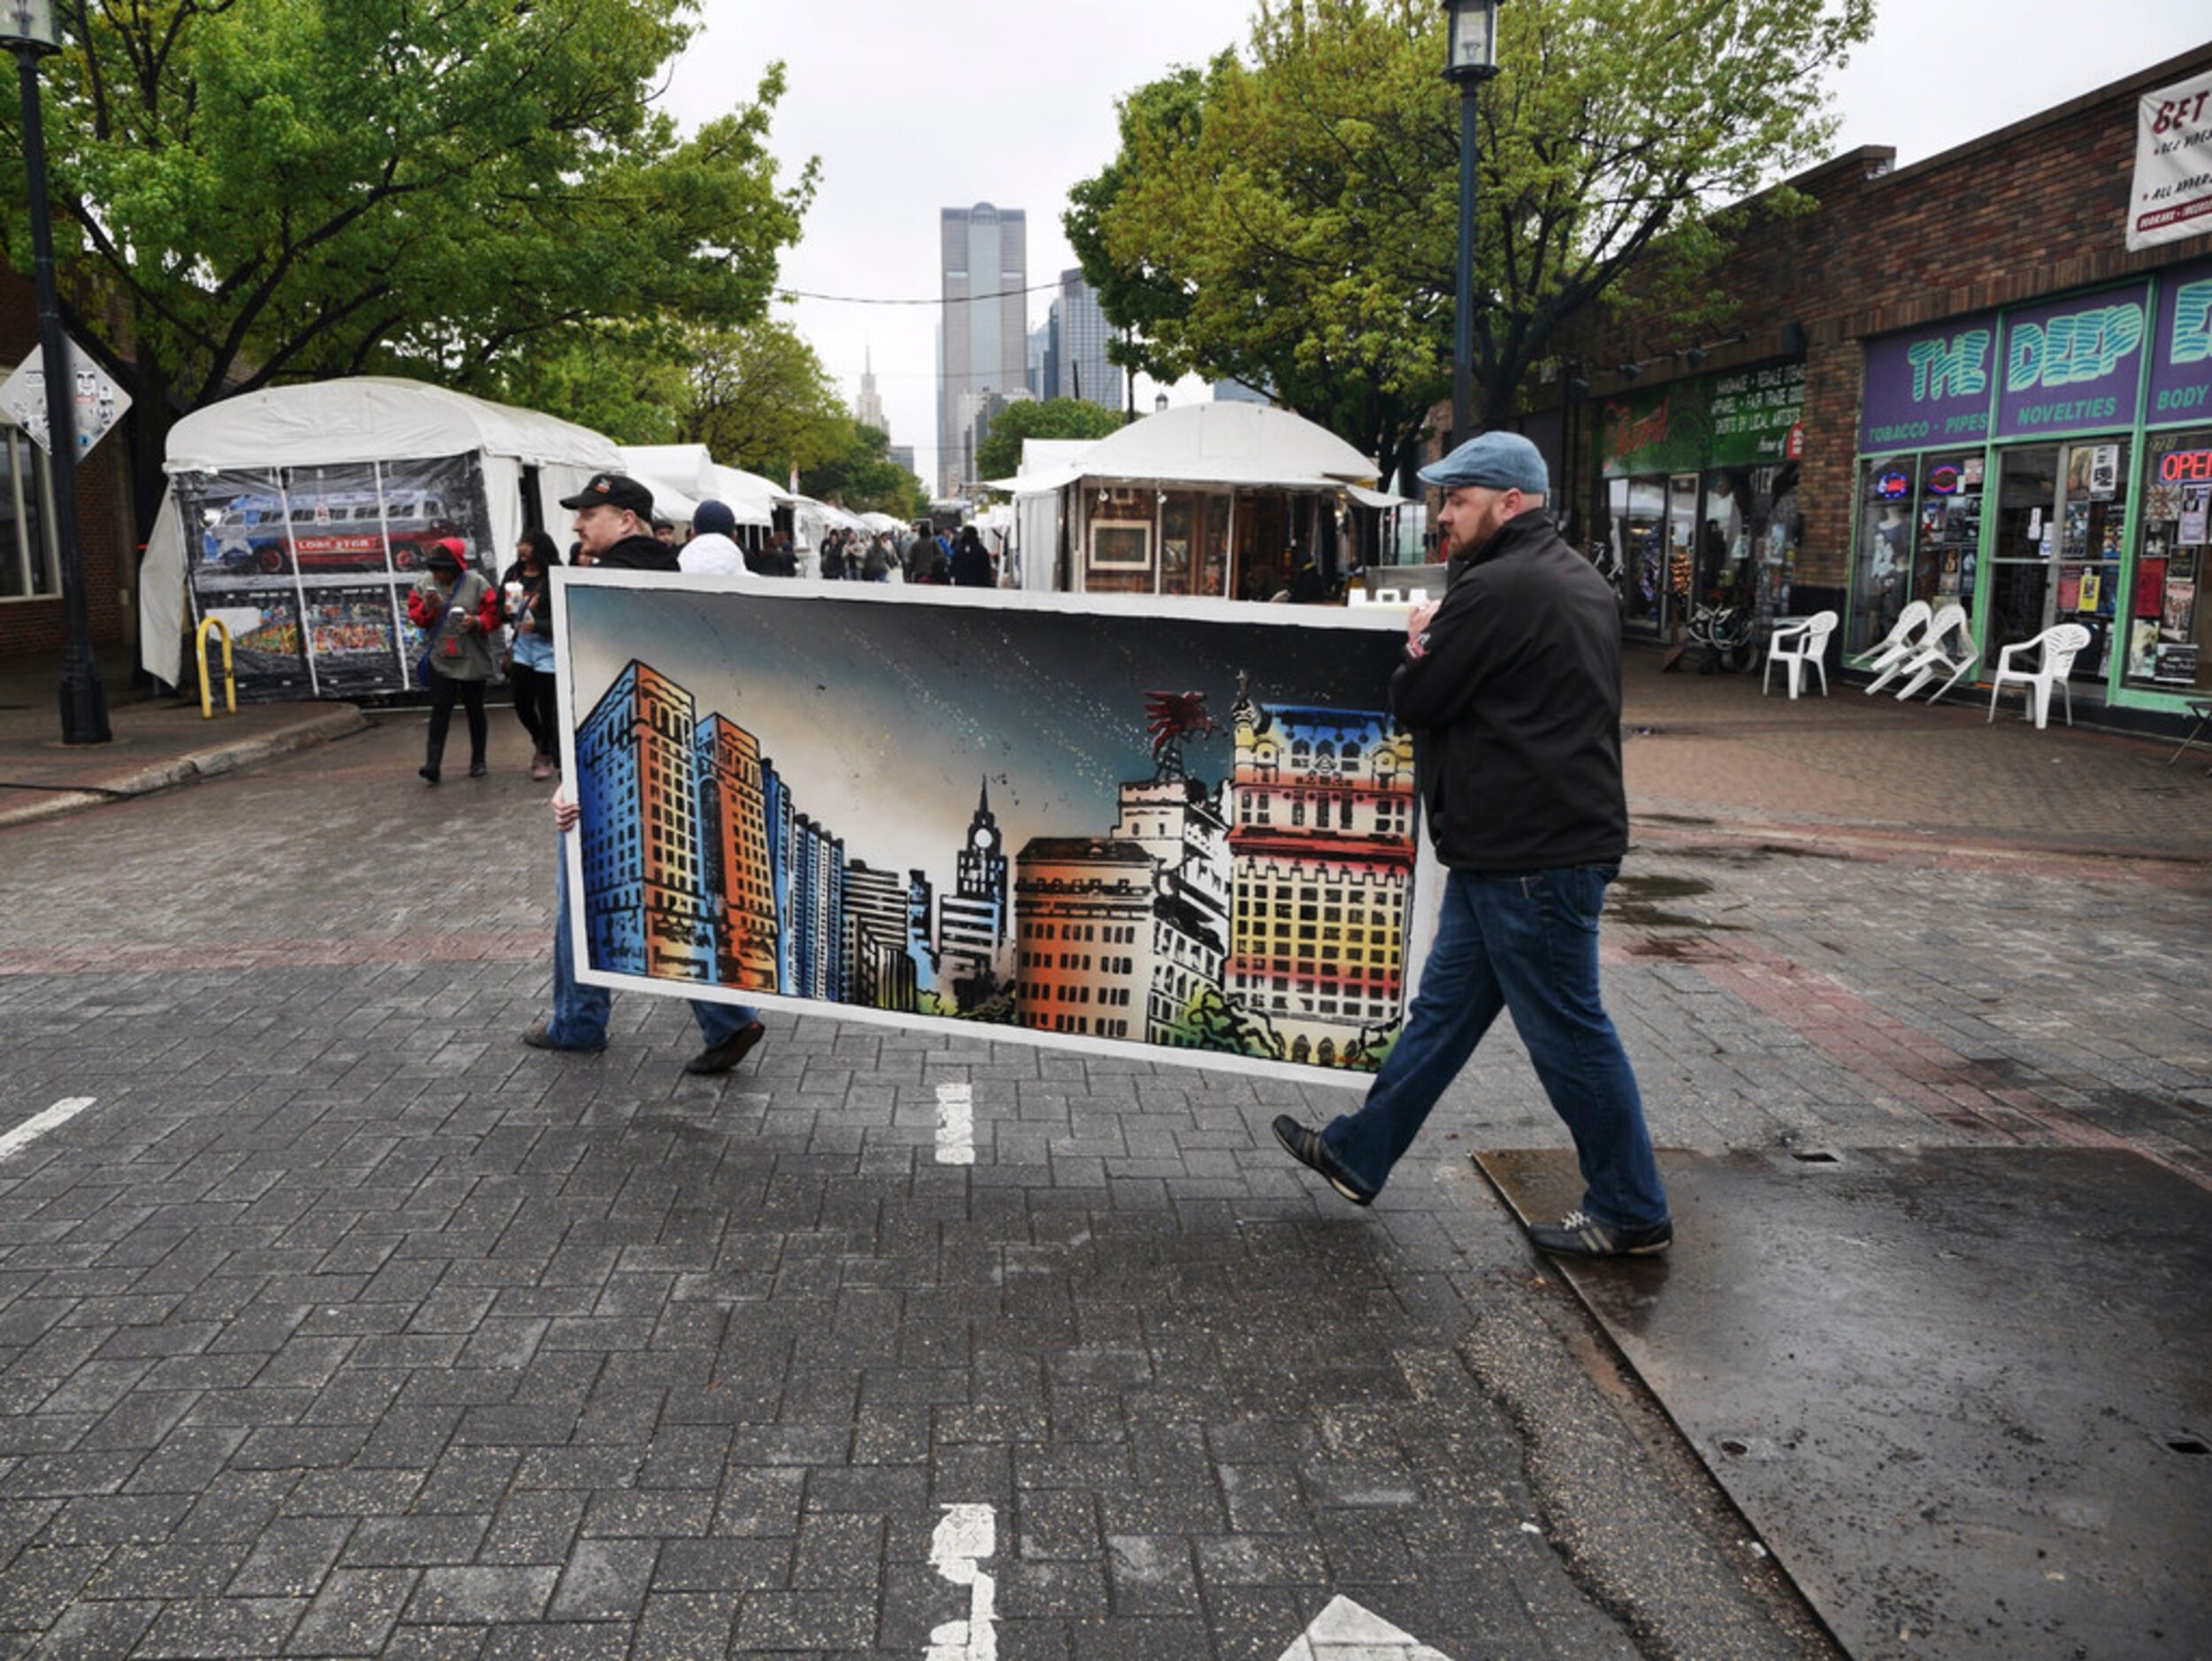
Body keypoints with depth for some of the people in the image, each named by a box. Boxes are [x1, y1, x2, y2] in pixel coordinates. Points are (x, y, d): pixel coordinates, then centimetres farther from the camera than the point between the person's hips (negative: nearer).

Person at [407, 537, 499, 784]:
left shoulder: (477, 583, -8)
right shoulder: (424, 583, 1)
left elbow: (494, 615, -8)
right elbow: (414, 616, 4)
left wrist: (477, 622, -26)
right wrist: (427, 608, -15)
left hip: (472, 660, -1)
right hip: (440, 660, 1)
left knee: (475, 710, 11)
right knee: (440, 710, -6)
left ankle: (478, 761, 24)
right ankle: (432, 765, -8)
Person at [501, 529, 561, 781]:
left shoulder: (554, 578, -12)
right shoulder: (513, 574, 4)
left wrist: (538, 625, -24)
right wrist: (507, 612, -9)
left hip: (547, 649, -5)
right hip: (522, 647, 5)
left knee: (547, 706, 1)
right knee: (522, 704, 9)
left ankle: (547, 754, 20)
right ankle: (540, 741, 37)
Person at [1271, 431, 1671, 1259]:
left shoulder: (1494, 590, -18)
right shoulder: (1579, 582, 15)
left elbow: (1415, 702, -13)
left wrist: (1421, 645, 7)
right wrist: (1439, 648, 7)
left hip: (1529, 854, -11)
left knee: (1568, 1033, 1)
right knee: (1444, 1006, 16)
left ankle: (1630, 1212, 14)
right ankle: (1357, 1155, 27)